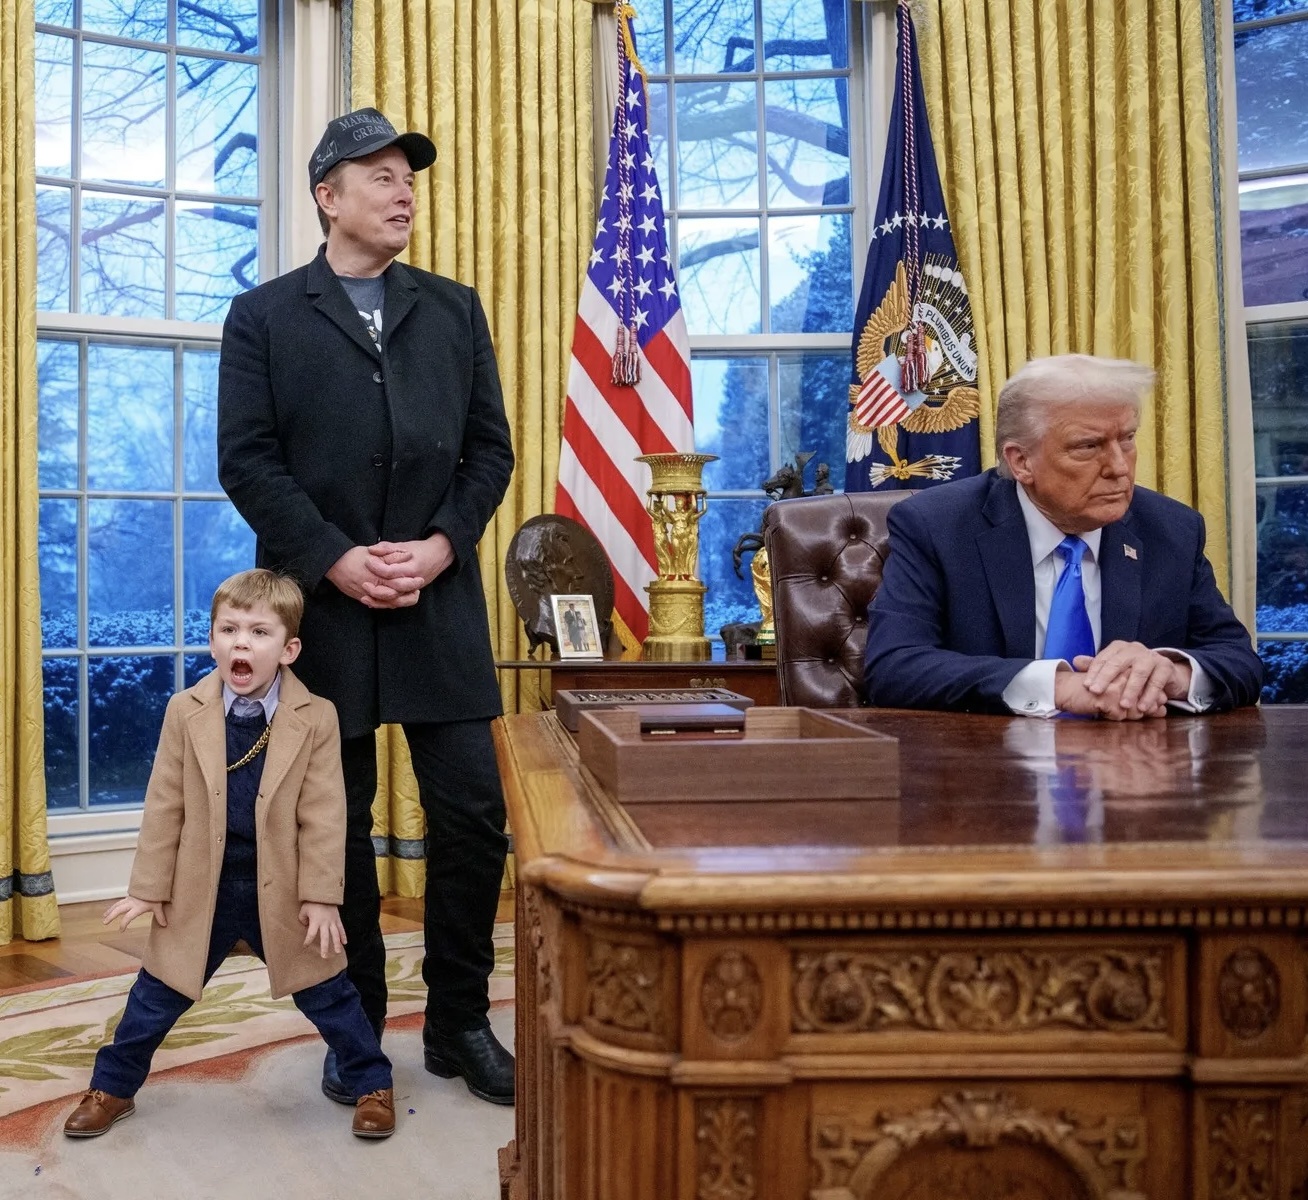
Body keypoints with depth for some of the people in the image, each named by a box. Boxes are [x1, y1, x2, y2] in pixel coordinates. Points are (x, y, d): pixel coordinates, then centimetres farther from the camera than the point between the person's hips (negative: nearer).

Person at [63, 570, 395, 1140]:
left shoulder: (316, 718, -11)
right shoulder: (185, 711, -6)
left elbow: (322, 816, -10)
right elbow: (164, 806, -2)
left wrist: (321, 896, -10)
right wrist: (149, 888, 0)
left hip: (283, 890, -1)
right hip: (200, 889, 2)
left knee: (328, 994, 9)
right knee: (157, 995, 15)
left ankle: (372, 1084, 28)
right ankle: (111, 1087, 37)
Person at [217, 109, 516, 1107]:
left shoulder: (455, 309, 13)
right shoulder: (264, 316, 6)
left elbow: (491, 449, 8)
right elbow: (246, 461, -3)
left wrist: (443, 545, -8)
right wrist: (333, 559, -13)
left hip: (441, 599, 2)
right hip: (322, 601, -2)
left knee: (474, 812, 1)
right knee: (338, 824, 7)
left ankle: (459, 1024, 18)